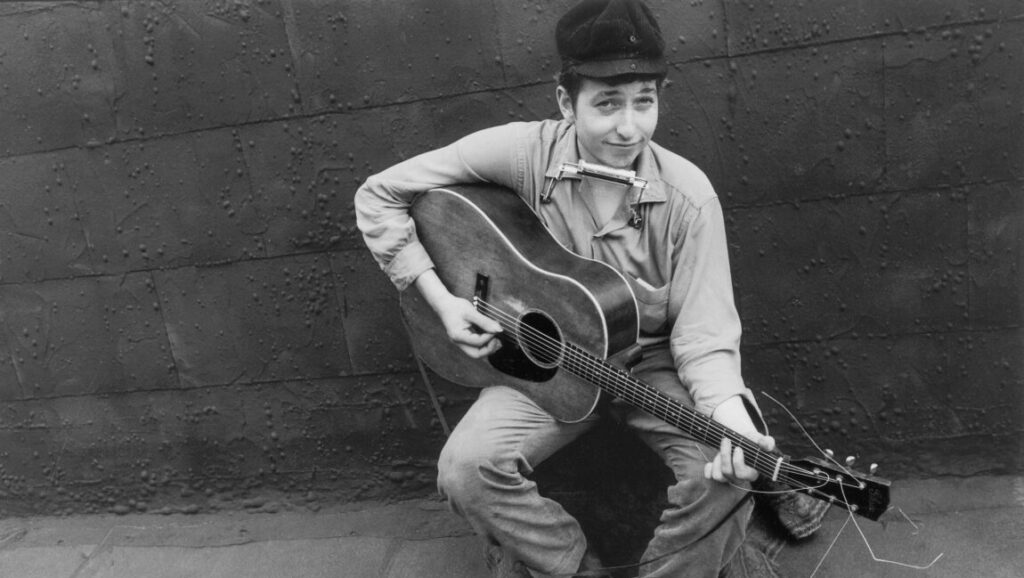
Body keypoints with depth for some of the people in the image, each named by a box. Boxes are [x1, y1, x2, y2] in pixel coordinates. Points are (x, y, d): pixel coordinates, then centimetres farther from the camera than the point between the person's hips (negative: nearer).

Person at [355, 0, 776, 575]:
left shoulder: (688, 196, -16)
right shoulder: (521, 153, -17)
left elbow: (704, 335, -15)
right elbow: (379, 196, -9)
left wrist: (732, 416, -35)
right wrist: (441, 299, -15)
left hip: (653, 364, 0)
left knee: (728, 472, -25)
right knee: (466, 468, -23)